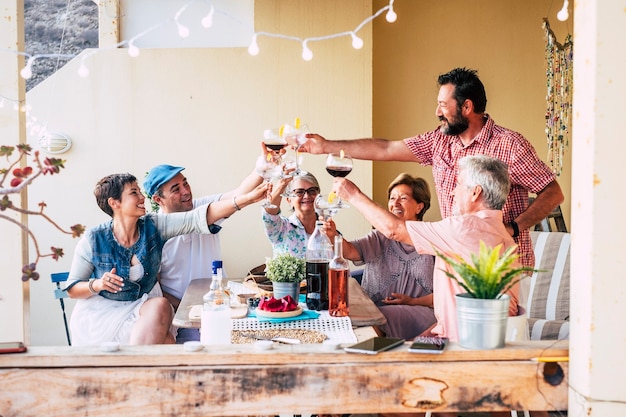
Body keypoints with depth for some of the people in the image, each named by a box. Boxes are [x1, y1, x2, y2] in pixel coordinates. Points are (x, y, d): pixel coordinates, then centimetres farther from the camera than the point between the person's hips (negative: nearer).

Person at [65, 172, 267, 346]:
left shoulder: (152, 226, -3)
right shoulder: (93, 240, -10)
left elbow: (200, 217, -14)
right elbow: (72, 289, -2)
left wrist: (248, 198, -25)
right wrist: (97, 284, -24)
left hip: (144, 306, 4)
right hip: (102, 313, -4)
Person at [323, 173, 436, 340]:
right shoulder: (379, 238, 12)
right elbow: (350, 251, -9)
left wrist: (413, 301, -8)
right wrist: (333, 236, -29)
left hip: (419, 312, -2)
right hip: (372, 309, 2)